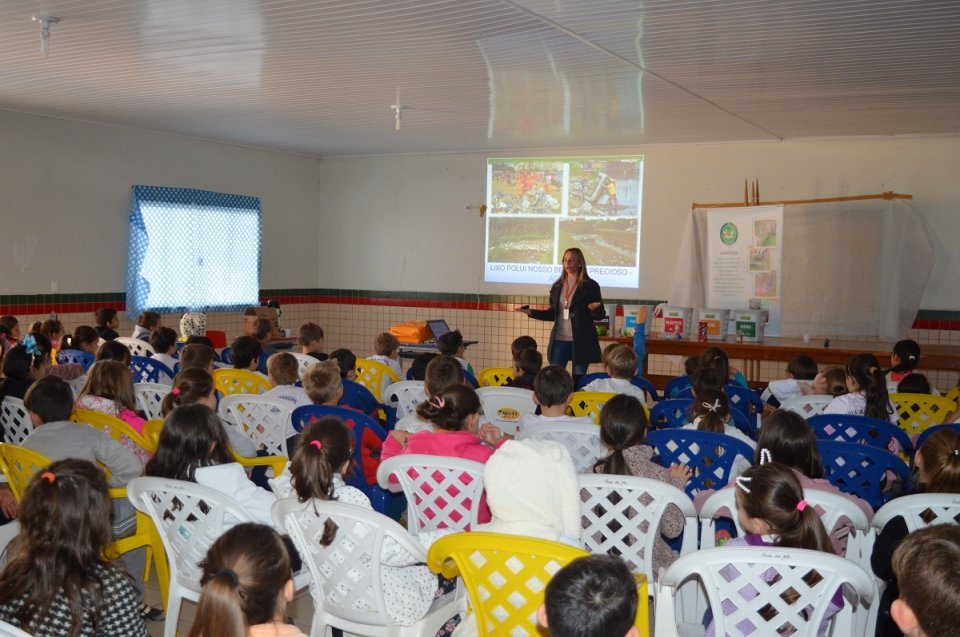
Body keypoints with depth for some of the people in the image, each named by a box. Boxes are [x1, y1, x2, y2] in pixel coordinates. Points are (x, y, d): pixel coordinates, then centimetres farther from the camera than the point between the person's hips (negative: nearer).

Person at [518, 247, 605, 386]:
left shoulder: (590, 286, -2)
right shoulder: (557, 286, 11)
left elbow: (600, 316, -1)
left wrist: (595, 309, -24)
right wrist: (531, 313, 6)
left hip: (580, 342, -4)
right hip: (559, 340, 4)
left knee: (578, 380, 1)